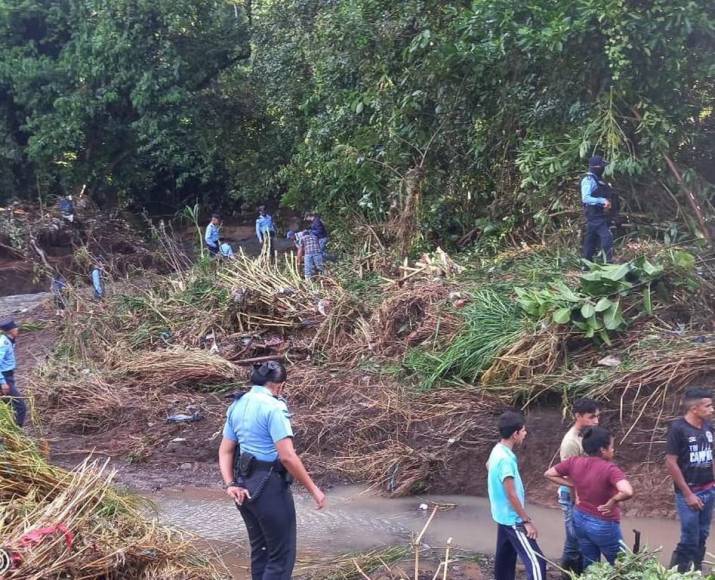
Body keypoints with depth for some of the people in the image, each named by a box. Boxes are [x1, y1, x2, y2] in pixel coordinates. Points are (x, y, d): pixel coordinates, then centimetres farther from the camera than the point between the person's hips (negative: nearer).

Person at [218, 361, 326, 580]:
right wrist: (313, 489, -14)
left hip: (244, 485, 9)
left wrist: (230, 484, -2)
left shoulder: (237, 405, 9)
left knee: (259, 550, 20)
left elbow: (225, 451, 8)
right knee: (281, 555, 1)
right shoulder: (273, 407, -17)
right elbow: (287, 457, -22)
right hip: (269, 487, -9)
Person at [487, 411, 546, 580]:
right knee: (536, 562, -11)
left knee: (505, 556, 20)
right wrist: (527, 521, -21)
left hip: (504, 516, 10)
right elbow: (511, 494, -26)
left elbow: (488, 465, 28)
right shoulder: (505, 459, -27)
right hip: (513, 518, -10)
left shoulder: (498, 450, 3)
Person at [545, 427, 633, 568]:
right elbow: (627, 492, -41)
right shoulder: (609, 468, -26)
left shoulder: (574, 462, -10)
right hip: (603, 525, -5)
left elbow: (549, 474, 4)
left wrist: (573, 484, 0)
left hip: (580, 520, 5)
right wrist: (612, 501, -23)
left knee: (590, 565, 22)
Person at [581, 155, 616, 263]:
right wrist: (603, 201, -27)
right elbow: (586, 198, -22)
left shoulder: (598, 180, 17)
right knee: (607, 237, -15)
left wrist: (608, 202, 9)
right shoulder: (588, 180, -13)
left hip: (601, 215, 9)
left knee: (591, 239, 12)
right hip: (595, 215, -9)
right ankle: (609, 262, -17)